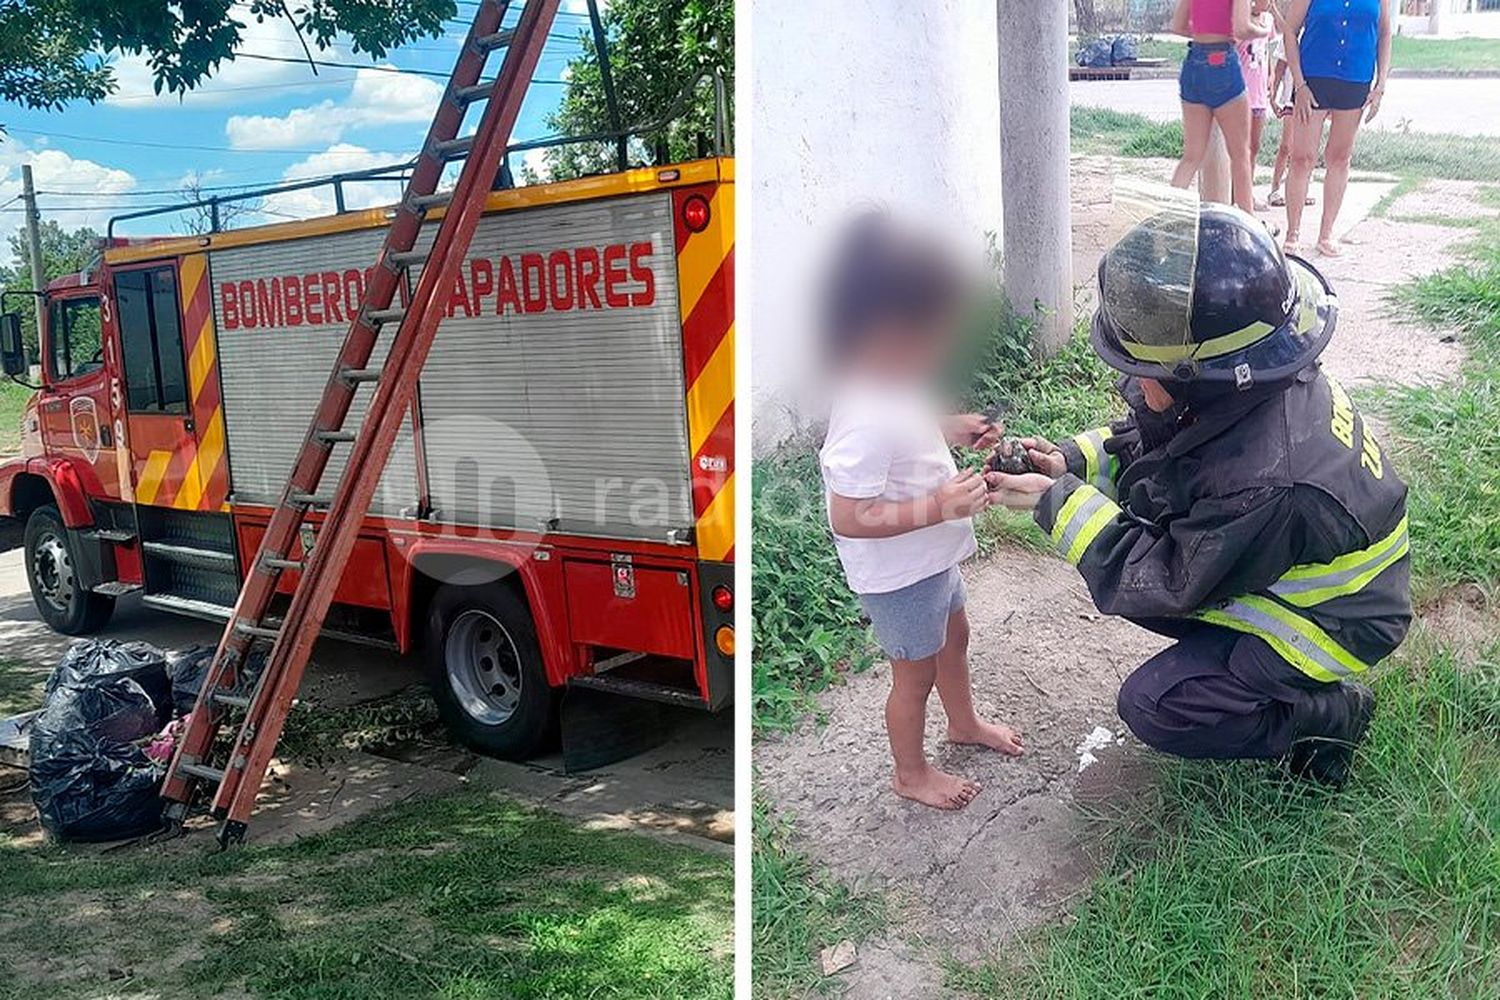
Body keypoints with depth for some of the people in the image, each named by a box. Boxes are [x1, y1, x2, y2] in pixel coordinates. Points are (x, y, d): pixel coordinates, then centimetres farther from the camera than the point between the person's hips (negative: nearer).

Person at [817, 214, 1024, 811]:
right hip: (898, 575, -9)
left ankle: (963, 723, 56)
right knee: (916, 673, 13)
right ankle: (911, 774, 38)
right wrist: (939, 506, -36)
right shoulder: (867, 418, -36)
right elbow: (848, 517, -35)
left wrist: (953, 431, -2)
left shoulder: (891, 386, -6)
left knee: (953, 637, 30)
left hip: (933, 558, 9)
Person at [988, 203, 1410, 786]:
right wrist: (1072, 462, -15)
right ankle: (1229, 650, 15)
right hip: (1280, 573, 8)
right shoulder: (1254, 384, -17)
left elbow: (1163, 584, -27)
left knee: (1152, 707, -13)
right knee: (1114, 560, 0)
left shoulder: (1269, 483, -41)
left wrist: (1057, 500, -25)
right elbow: (1147, 439, 2)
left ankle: (1331, 714, 5)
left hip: (1330, 621, -8)